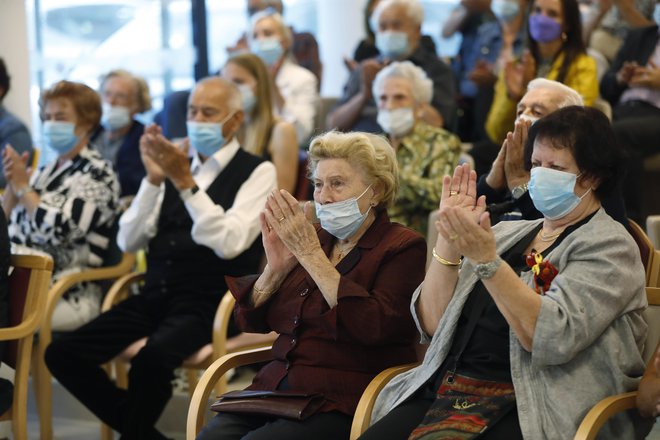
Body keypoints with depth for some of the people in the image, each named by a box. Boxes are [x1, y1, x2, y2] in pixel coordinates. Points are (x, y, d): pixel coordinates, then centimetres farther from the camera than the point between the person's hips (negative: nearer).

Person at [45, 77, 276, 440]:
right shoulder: (178, 166, 16)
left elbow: (229, 243, -15)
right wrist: (154, 179, -4)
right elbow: (129, 241, 9)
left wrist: (185, 182, -19)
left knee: (151, 360, -36)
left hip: (209, 303, -6)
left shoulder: (256, 172, 1)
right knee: (62, 354, -13)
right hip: (155, 297, 6)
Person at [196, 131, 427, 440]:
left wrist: (311, 255, -17)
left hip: (345, 403, -5)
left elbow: (376, 327, -19)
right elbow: (251, 321, 12)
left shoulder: (402, 247, -1)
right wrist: (275, 268, -7)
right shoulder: (312, 238, 16)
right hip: (278, 386, 5)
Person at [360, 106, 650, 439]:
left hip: (528, 410, -6)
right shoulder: (507, 233, 19)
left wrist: (486, 260, -24)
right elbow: (432, 325, 10)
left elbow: (554, 337, -17)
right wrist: (448, 240, -2)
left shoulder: (609, 245, 1)